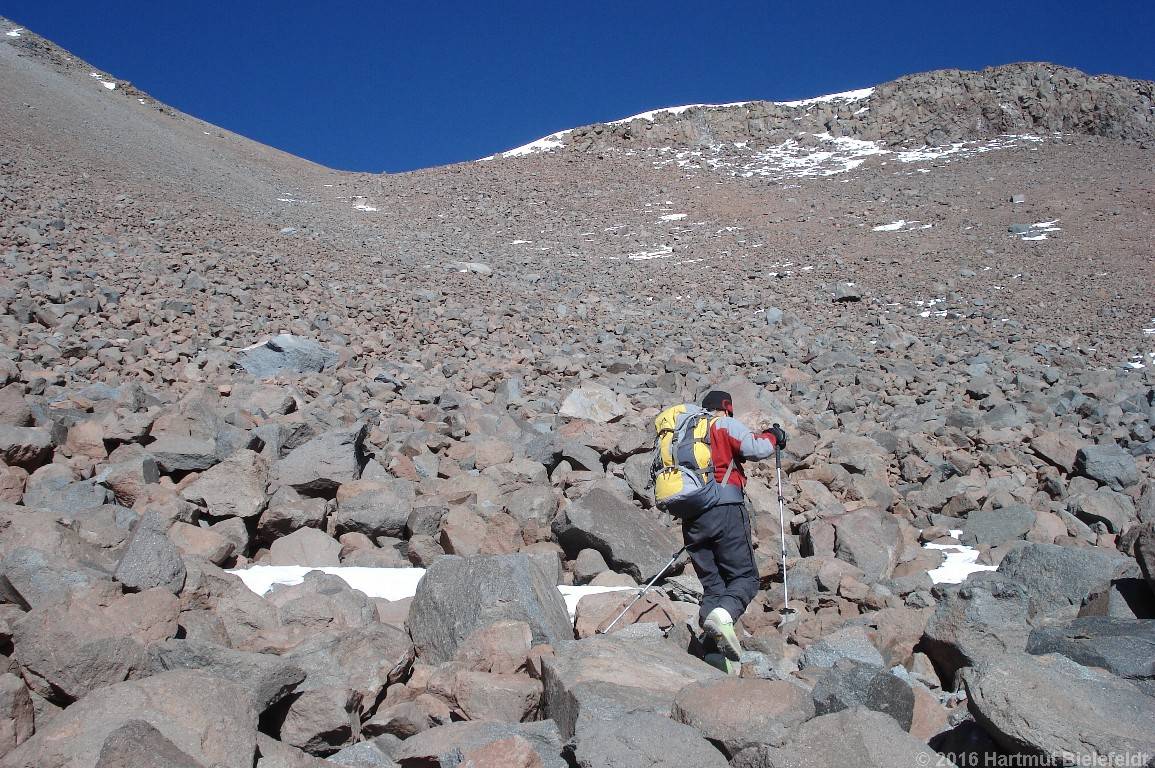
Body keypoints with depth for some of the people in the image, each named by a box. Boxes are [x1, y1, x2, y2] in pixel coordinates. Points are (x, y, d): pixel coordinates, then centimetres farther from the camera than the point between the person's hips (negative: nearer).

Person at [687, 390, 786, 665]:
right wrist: (772, 436, 12)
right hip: (725, 509, -5)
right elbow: (756, 448, -7)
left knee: (711, 583, 10)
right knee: (745, 577, -2)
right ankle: (724, 614, -31)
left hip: (690, 518, 6)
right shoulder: (725, 424, 7)